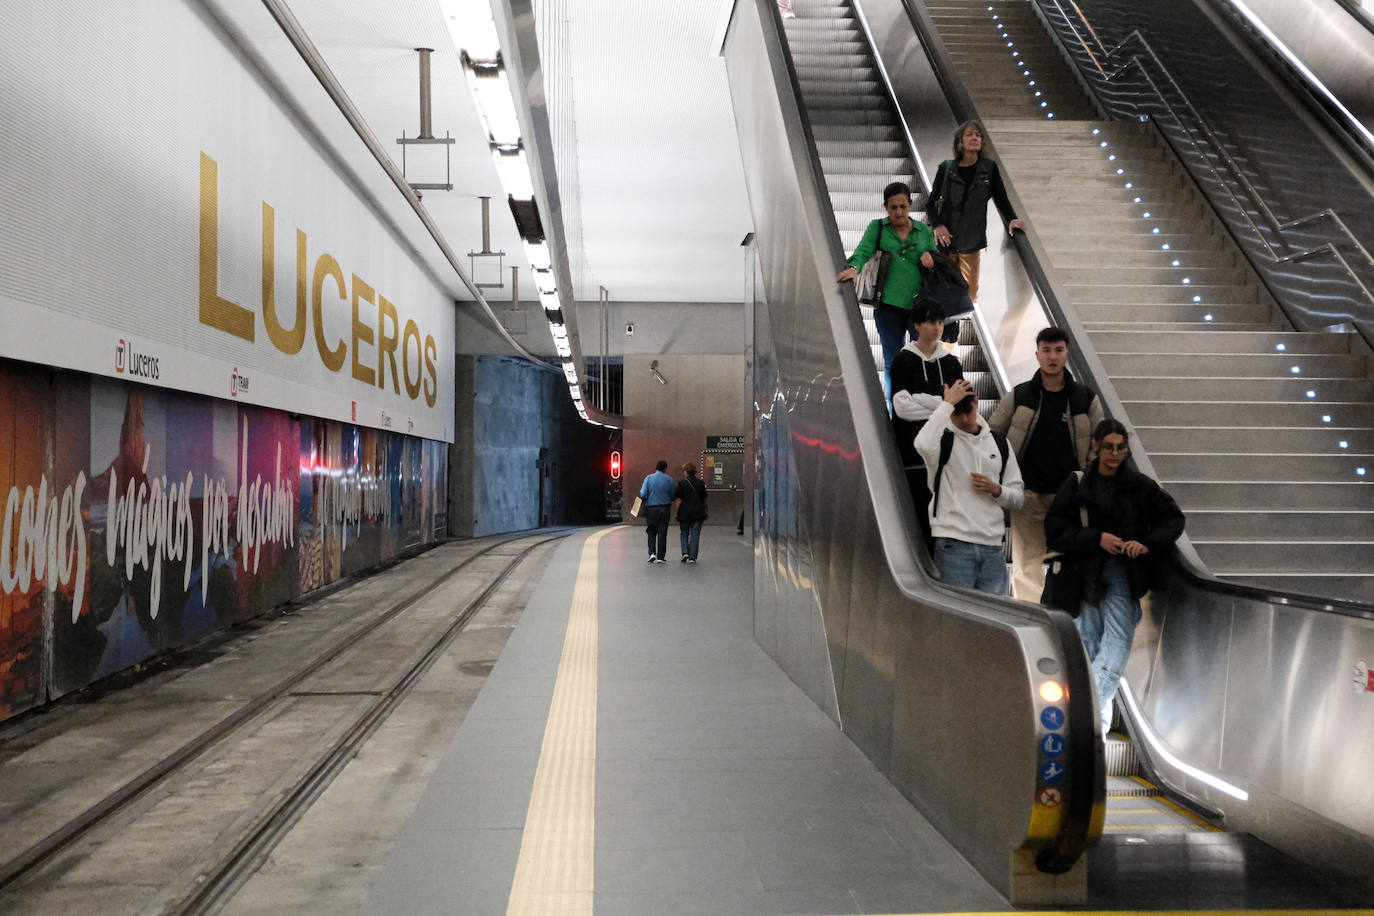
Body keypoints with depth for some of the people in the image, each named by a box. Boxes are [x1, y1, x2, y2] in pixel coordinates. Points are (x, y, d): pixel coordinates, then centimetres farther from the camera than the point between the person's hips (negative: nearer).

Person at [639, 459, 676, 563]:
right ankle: (660, 557, 6)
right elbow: (673, 496, 4)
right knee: (662, 533, 5)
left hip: (651, 508, 0)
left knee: (652, 532, 14)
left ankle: (652, 553, -1)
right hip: (665, 509, 0)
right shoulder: (669, 480, -3)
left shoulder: (649, 478, -5)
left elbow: (643, 495, -11)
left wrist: (640, 491, 11)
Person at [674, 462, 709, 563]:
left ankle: (685, 552, 2)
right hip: (698, 513, 1)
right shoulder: (700, 482, 0)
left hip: (684, 513, -1)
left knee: (684, 533, 16)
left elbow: (678, 499, -8)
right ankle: (692, 557, 3)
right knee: (695, 534, 5)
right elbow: (704, 498, 7)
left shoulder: (681, 483, -7)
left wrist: (678, 513, -1)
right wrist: (706, 510, 20)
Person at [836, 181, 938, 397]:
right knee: (892, 361, 7)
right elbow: (863, 250, -8)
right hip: (889, 305, -1)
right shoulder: (877, 227, 8)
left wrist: (932, 262, -6)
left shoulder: (924, 231, 13)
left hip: (920, 304, 1)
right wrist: (854, 268, -30)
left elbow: (938, 260, 19)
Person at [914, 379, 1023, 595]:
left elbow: (1017, 497, 19)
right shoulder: (944, 439, 1)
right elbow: (924, 445, -27)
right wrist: (947, 404, -18)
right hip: (953, 546, -5)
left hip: (992, 547, 5)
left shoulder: (999, 443, 16)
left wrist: (996, 490, -4)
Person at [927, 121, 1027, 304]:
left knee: (969, 292, 4)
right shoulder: (946, 168, 1)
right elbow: (931, 202, 4)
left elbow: (1001, 199, 10)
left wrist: (1012, 220, -9)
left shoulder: (989, 168, 4)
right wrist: (937, 225, -13)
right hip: (945, 240, -1)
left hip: (972, 241, 1)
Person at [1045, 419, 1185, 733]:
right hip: (1087, 575, 1)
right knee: (1089, 642, 5)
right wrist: (1096, 538, -12)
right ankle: (1100, 718, 16)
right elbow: (1055, 529, -1)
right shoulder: (1077, 484, 3)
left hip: (1125, 576, 0)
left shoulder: (1140, 486, 4)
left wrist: (1148, 543, -6)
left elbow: (1173, 519, 10)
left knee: (1118, 641, -13)